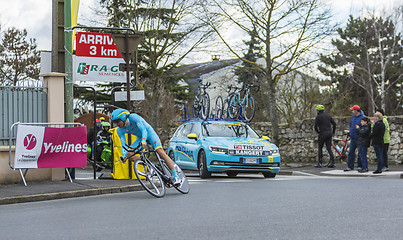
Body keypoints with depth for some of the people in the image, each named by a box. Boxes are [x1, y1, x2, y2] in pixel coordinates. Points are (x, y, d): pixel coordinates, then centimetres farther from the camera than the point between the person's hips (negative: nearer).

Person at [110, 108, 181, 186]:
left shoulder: (133, 117, -29)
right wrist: (124, 156, -29)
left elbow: (144, 130, -36)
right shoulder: (119, 130, -13)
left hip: (148, 132, -6)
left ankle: (176, 176, -21)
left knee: (160, 152, -22)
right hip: (140, 137, 6)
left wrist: (143, 141, -54)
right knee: (129, 154, -14)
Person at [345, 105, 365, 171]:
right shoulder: (353, 116, 11)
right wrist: (349, 132, 16)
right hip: (353, 138, 7)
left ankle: (360, 166, 12)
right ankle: (350, 166, 10)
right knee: (351, 152, 6)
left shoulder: (362, 117, -13)